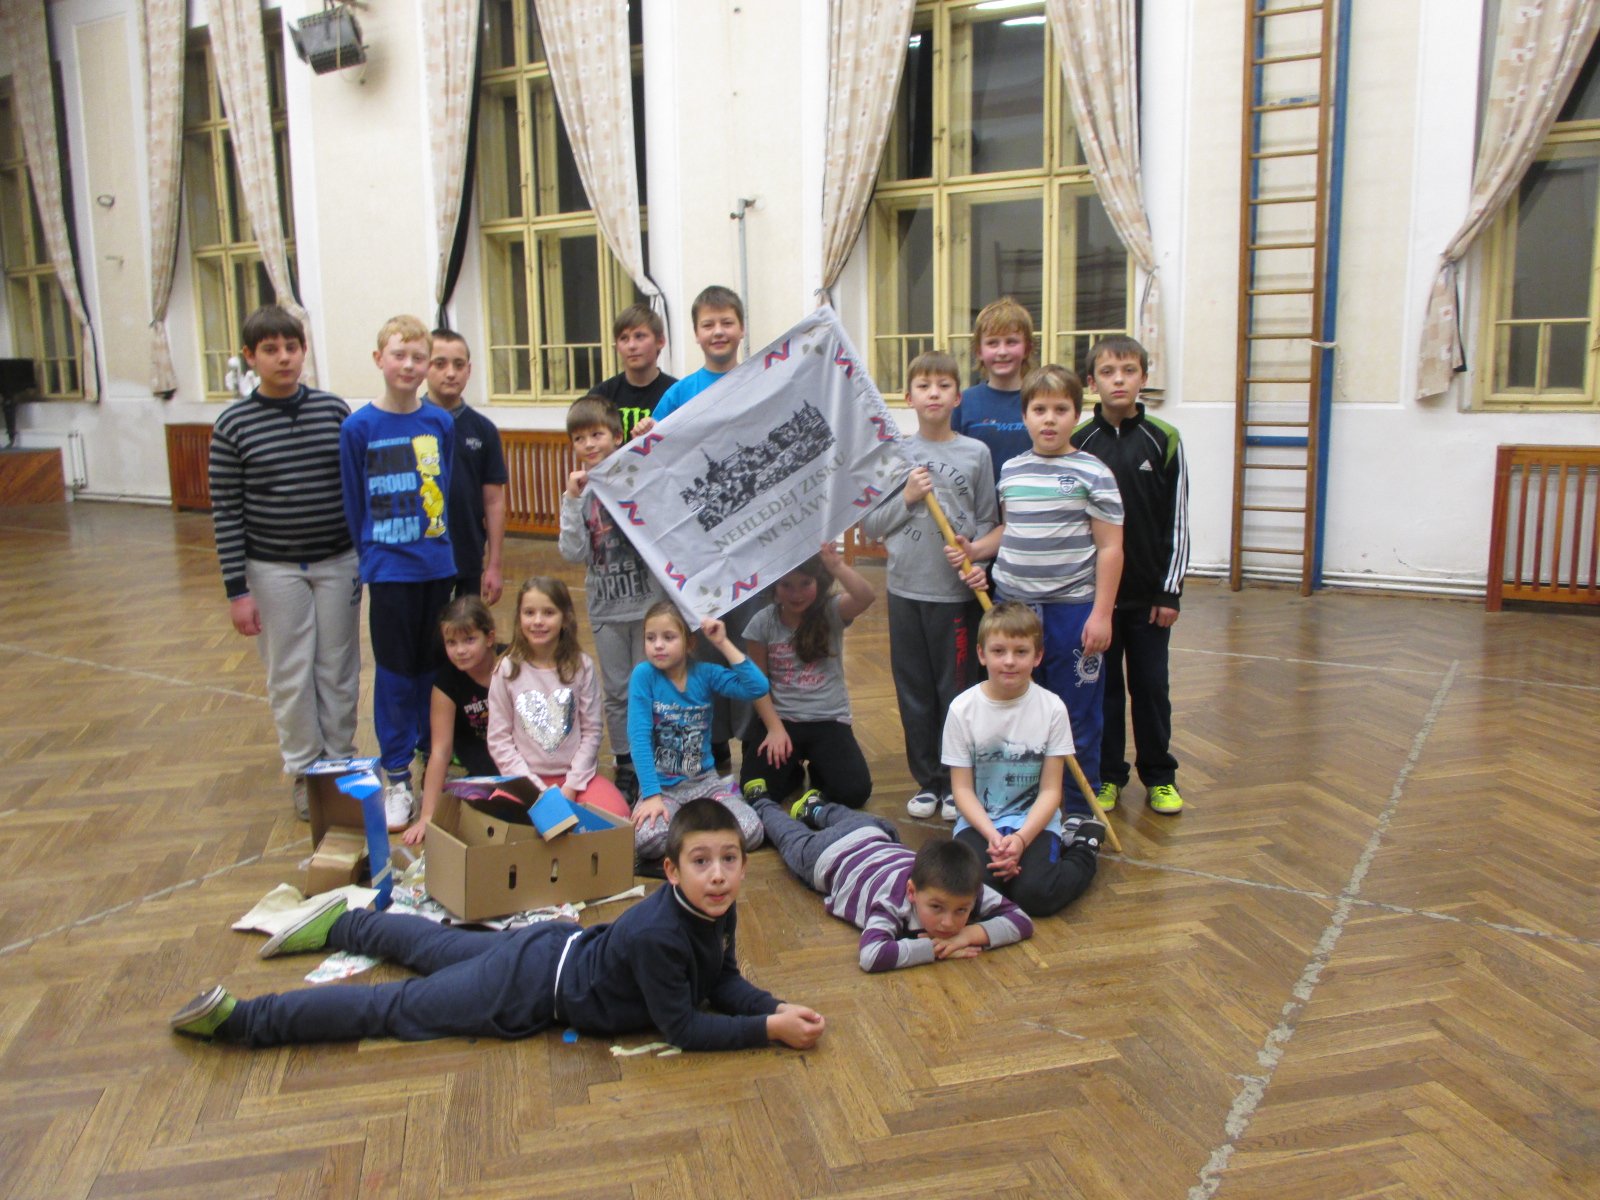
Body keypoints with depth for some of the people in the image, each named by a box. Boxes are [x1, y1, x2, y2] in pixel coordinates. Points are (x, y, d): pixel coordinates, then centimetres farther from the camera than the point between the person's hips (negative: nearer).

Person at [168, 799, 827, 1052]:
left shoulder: (716, 910, -12)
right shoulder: (657, 935, -37)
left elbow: (724, 981, 0)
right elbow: (681, 1028, -30)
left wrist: (777, 1006, -16)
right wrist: (767, 1030, -29)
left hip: (561, 946, 7)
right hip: (530, 990, -7)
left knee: (443, 948, 28)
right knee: (398, 1008, 3)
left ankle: (341, 923, 50)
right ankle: (238, 1018, 13)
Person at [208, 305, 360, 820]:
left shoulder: (334, 410, -2)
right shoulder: (233, 425, -6)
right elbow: (226, 512, -5)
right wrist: (237, 589, -7)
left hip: (337, 563, 1)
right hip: (274, 569, -1)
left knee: (338, 669, 9)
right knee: (290, 675, 6)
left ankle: (340, 760, 24)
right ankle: (303, 769, 21)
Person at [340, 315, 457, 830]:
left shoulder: (441, 423, 1)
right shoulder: (358, 428, -6)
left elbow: (448, 490, 8)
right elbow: (353, 504, 1)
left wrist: (440, 544, 7)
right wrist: (370, 555, 4)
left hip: (439, 565, 2)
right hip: (389, 570, -2)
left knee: (434, 666, 12)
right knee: (395, 671, 5)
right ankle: (397, 777, 15)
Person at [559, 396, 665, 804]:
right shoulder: (579, 489, 1)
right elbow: (573, 552, -7)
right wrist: (573, 500, -14)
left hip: (647, 601, -3)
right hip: (605, 606, 3)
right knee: (617, 692, 12)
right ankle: (625, 767, 24)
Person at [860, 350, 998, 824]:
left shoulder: (976, 453, 1)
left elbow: (988, 523, 3)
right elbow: (869, 525, 4)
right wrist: (906, 499, -10)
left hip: (957, 592, -2)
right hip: (906, 589, 2)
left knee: (958, 690, 4)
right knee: (914, 690, 10)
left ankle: (957, 782, 19)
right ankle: (926, 779, 23)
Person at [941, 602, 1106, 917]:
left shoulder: (1051, 708, -7)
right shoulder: (963, 709, -7)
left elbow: (1050, 790, -6)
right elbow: (962, 788, -5)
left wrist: (1021, 839, -20)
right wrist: (992, 836, -21)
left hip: (1033, 820, -1)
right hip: (979, 821, 1)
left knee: (1034, 894, -25)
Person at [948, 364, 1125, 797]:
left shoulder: (1093, 474, -7)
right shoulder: (1011, 470, 8)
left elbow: (1109, 548, -8)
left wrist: (1101, 613, -13)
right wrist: (974, 549, 3)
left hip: (1072, 610, -5)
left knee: (1077, 713, 5)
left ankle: (1080, 807, 19)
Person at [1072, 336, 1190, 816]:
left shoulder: (1164, 441, -2)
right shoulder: (1077, 443, -1)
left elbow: (1177, 523, 0)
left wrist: (1170, 590, -4)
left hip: (1149, 594, 0)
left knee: (1151, 686, 9)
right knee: (1103, 686, 10)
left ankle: (1159, 776, 23)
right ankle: (1106, 775, 23)